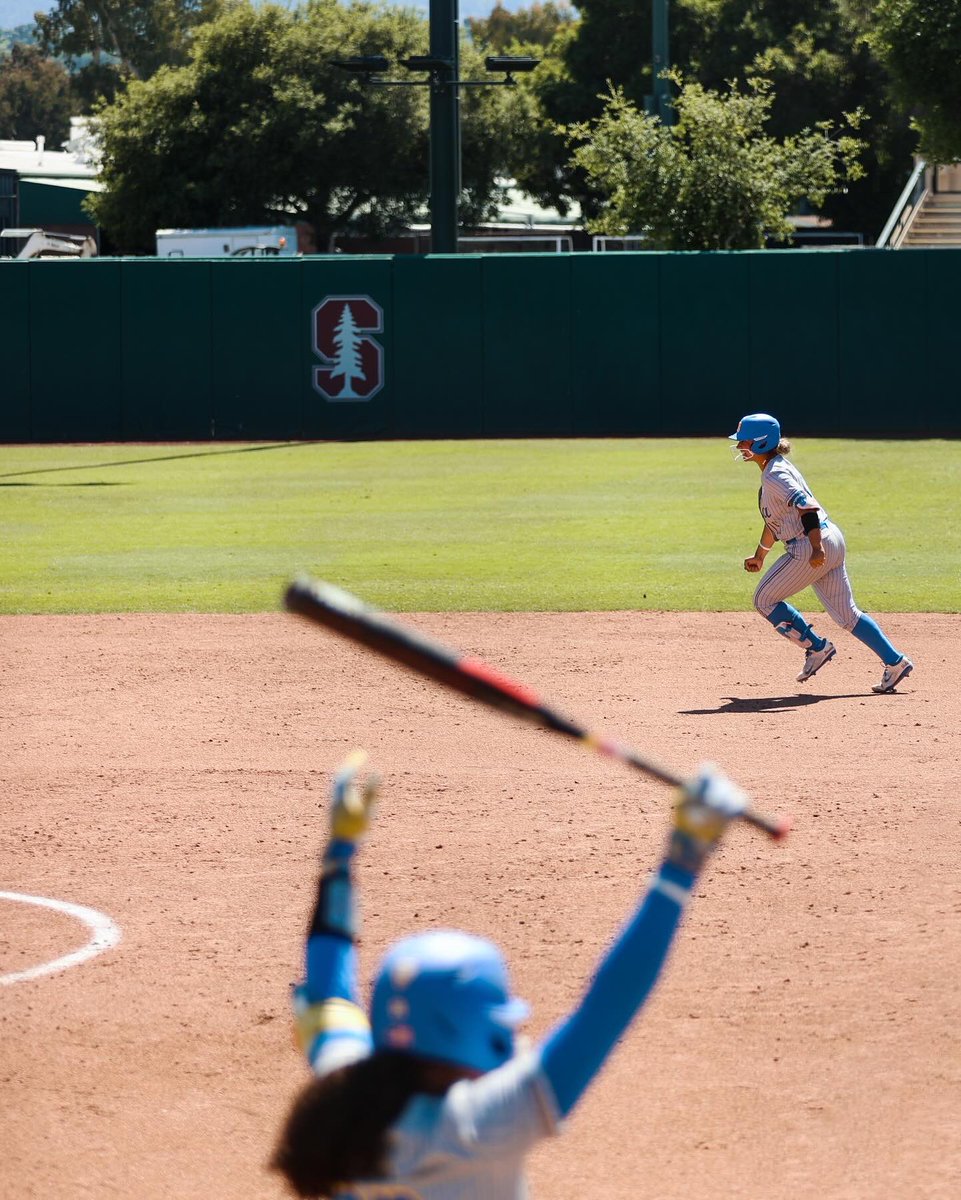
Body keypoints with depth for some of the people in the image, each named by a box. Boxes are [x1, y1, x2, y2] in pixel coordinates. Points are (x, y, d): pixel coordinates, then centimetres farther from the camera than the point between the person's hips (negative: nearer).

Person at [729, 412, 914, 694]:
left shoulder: (775, 475, -14)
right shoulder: (775, 470, 18)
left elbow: (807, 507, -26)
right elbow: (775, 518, 30)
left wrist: (816, 548, -34)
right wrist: (760, 555, 37)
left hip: (810, 545, -10)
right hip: (830, 542, 10)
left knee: (765, 599, 2)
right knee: (846, 614, 9)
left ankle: (817, 648, 6)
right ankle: (894, 661, 5)